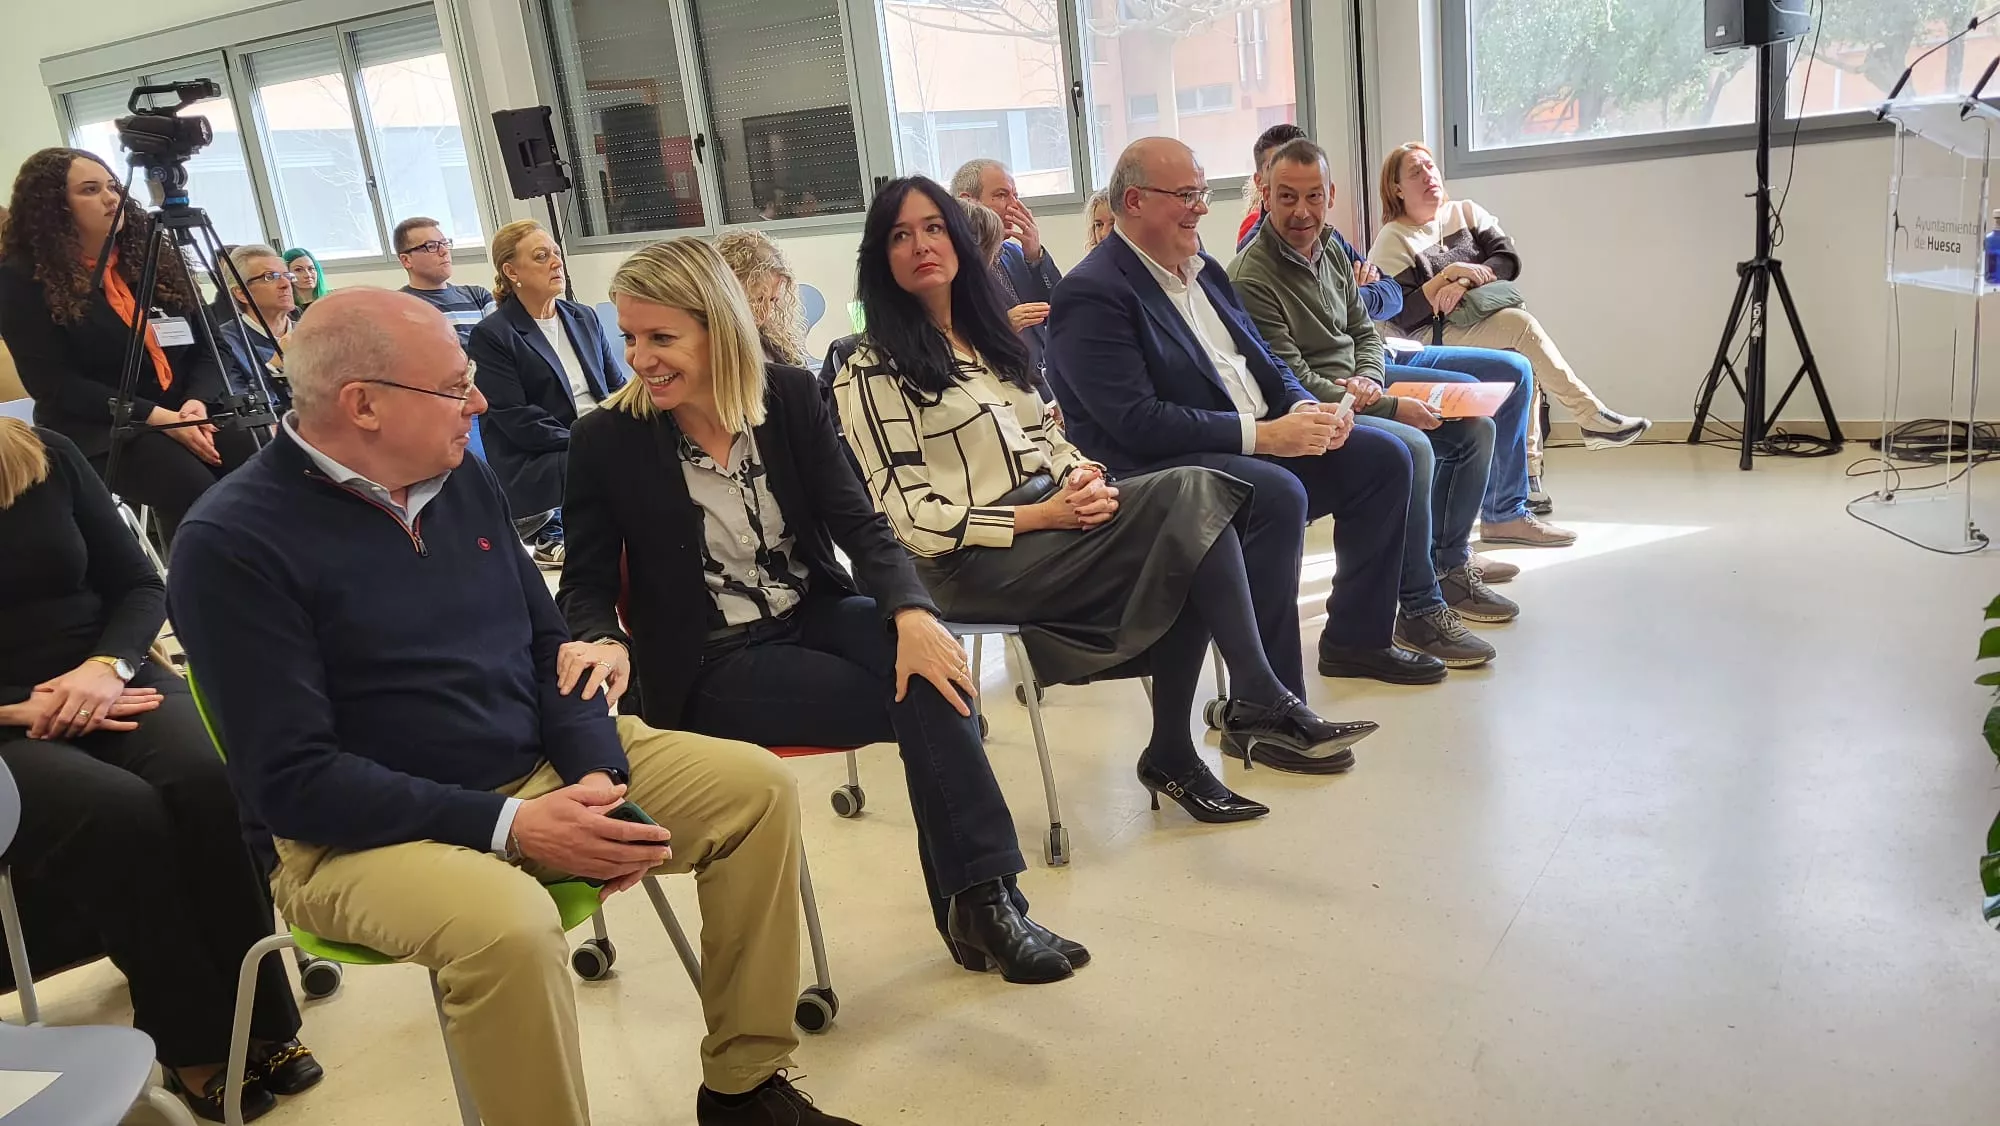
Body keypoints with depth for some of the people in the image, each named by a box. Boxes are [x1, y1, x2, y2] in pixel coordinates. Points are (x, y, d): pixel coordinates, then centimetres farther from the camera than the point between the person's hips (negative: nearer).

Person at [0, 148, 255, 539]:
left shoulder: (153, 255, 12)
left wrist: (197, 402, -11)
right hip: (100, 430, -4)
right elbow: (54, 383, -9)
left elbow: (206, 346, 10)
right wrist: (158, 417, -17)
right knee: (193, 490, -33)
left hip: (187, 413, 4)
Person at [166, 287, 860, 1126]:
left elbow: (547, 641, 8)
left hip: (544, 768, 7)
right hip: (369, 830, -6)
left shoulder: (461, 475, 4)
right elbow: (291, 779, -20)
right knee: (508, 927, -37)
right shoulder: (232, 543, -16)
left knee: (758, 787, -4)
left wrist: (599, 772, -11)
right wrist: (508, 826, -27)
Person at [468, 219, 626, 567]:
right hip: (538, 465, -7)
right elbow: (516, 420, -11)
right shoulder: (491, 336, -4)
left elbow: (618, 386, 14)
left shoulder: (585, 318, 15)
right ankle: (550, 535, -8)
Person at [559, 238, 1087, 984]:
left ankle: (980, 898, -22)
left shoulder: (790, 395, -2)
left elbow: (857, 521, -7)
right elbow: (586, 583, -4)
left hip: (814, 614, 3)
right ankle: (975, 900, -15)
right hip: (711, 665, -3)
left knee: (930, 673, -29)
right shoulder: (607, 440, -9)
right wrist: (604, 643, -29)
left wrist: (911, 612, -26)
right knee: (922, 702, -25)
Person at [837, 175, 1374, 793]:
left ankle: (1172, 752, -18)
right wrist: (1041, 516, -17)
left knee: (1194, 493, -22)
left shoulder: (987, 335, 19)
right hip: (977, 562, -7)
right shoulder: (873, 372, -4)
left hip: (1051, 513, 7)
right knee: (1193, 499, -23)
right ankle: (1261, 705, -14)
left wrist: (1082, 475, -5)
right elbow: (908, 516, -10)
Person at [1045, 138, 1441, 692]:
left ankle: (1356, 637, 14)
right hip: (1160, 470, -9)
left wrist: (1305, 410, -4)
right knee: (1280, 494, -34)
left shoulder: (1203, 270, 16)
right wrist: (1261, 435, -24)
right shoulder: (1091, 294, -13)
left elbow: (1264, 362, 20)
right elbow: (1137, 421, -23)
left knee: (1384, 458, 2)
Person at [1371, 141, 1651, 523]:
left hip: (1489, 319, 5)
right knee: (1522, 324, -28)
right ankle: (1593, 418, -25)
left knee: (1525, 366, -28)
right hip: (1433, 339, -5)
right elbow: (1402, 315, -12)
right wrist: (1449, 273, -16)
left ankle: (1528, 474, -26)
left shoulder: (1466, 212, 14)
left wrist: (1463, 284, -14)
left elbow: (1509, 260, 2)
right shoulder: (1392, 240, -1)